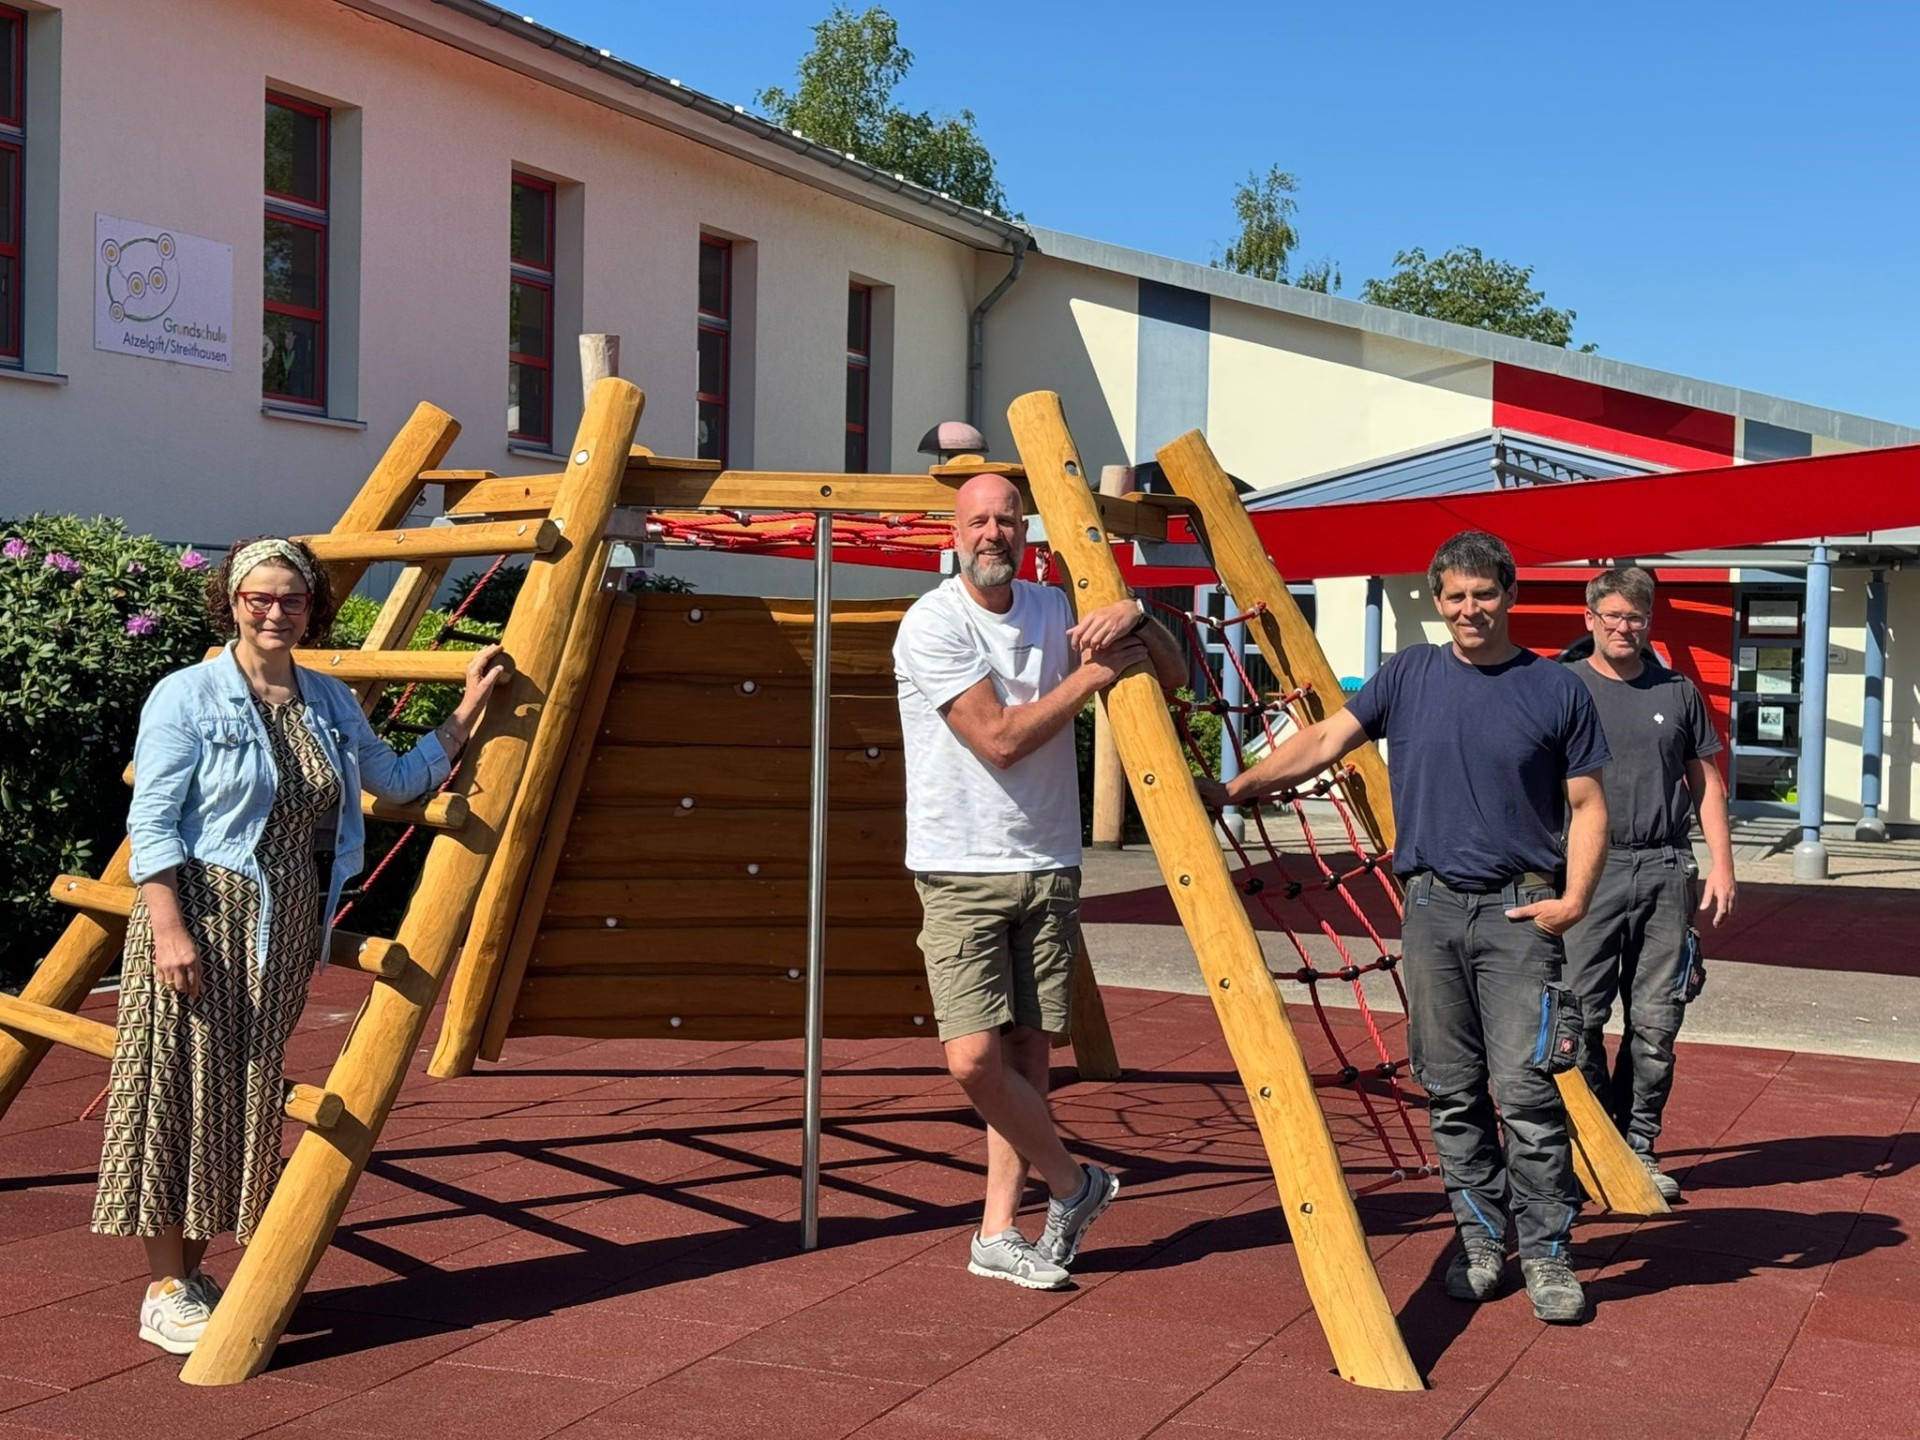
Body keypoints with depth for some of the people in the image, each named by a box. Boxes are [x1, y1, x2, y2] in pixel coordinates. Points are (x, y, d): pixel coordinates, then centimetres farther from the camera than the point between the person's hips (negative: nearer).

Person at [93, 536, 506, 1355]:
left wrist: (468, 711, 17)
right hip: (202, 914, -6)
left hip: (285, 927, 6)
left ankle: (195, 1275, 20)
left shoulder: (331, 703, 11)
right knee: (181, 1093, -4)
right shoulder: (187, 696, -7)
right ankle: (164, 1293, 5)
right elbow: (151, 824, -10)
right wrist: (169, 928, -19)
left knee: (246, 1098, 9)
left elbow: (397, 780, 24)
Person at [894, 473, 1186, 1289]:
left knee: (1027, 1054, 5)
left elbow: (1171, 678, 10)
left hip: (1047, 867, 5)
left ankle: (1000, 1233, 15)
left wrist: (1135, 620, -10)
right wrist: (1093, 674, -13)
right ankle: (1073, 1185, 10)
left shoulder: (1057, 611, 7)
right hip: (961, 872, -4)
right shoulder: (932, 624, -10)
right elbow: (1001, 737, -17)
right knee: (975, 1058, -13)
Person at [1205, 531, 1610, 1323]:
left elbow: (1587, 805, 6)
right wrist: (1234, 789, 0)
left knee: (1525, 1089, -9)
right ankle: (1480, 1239, 19)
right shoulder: (1408, 676, 8)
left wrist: (1574, 896, -6)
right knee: (1451, 1093, 7)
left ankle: (1546, 1252, 2)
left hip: (1519, 912, -3)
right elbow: (1325, 740, 7)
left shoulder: (1557, 690, 2)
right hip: (1431, 907, 3)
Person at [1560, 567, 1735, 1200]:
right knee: (1578, 1014, -5)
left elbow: (1707, 784, 15)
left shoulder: (1678, 692, 12)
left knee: (1656, 1020, 3)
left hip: (1666, 869, 2)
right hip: (1589, 870, -2)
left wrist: (1722, 864, 6)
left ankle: (1638, 1146, 13)